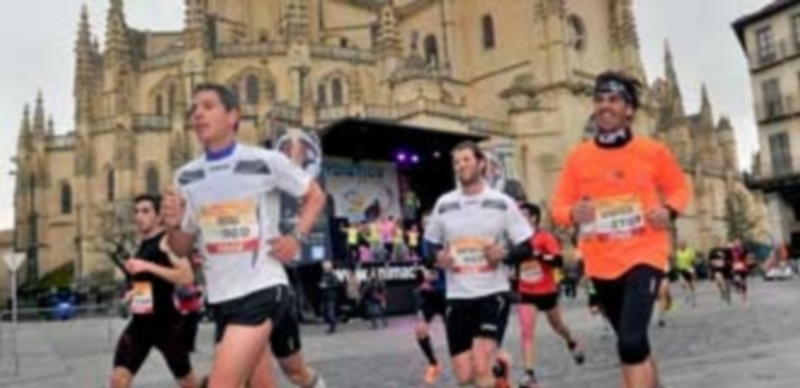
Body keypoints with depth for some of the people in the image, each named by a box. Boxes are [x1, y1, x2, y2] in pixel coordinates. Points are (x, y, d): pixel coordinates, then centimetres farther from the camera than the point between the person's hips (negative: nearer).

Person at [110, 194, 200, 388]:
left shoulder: (167, 241, -10)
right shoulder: (141, 245, 13)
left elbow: (187, 277, -25)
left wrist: (148, 266, -27)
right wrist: (133, 292, 10)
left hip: (168, 322, -6)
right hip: (141, 321, 7)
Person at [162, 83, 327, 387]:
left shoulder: (267, 162, -6)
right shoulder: (186, 177, 6)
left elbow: (315, 196, 7)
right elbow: (182, 249, 12)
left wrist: (296, 238, -7)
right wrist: (173, 225, -10)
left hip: (262, 289, -5)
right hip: (221, 298, 5)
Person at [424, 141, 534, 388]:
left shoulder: (502, 203, -2)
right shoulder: (443, 204, 5)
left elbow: (526, 248, 1)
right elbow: (430, 243, 16)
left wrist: (505, 254, -19)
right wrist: (438, 256, -6)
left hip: (493, 292, -3)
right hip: (458, 296, 3)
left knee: (481, 367, -19)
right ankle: (498, 367, 37)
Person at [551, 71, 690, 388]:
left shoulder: (653, 151, -3)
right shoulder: (578, 157, -1)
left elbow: (679, 187, 12)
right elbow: (559, 205, 4)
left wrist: (670, 210, -9)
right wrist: (573, 213, -19)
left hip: (645, 255, -3)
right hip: (602, 264, 3)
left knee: (631, 341, -20)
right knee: (633, 342, 18)